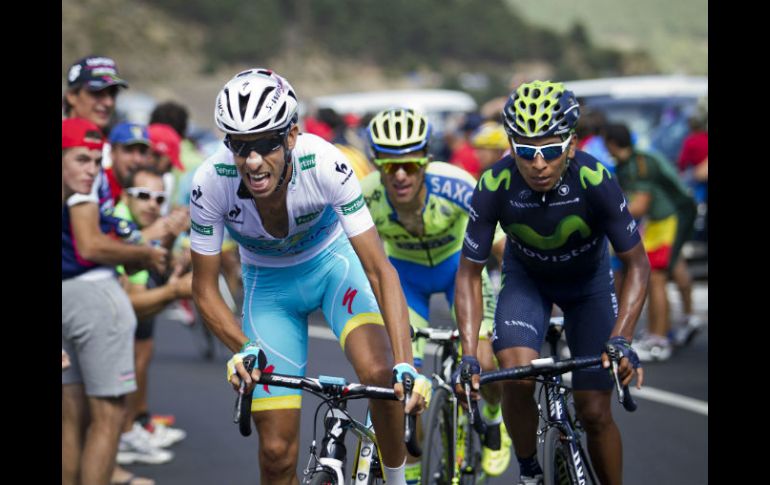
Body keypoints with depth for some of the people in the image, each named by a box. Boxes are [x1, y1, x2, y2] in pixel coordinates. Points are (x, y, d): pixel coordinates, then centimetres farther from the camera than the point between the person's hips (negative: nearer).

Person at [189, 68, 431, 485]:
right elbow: (205, 290, -17)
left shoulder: (323, 163, -33)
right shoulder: (211, 183, -29)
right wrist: (244, 350, -35)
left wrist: (405, 364, -42)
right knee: (277, 452, -6)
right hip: (269, 283, 1)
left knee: (378, 372, -31)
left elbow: (380, 270, -31)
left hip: (334, 262, -1)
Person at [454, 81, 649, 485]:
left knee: (595, 412, -5)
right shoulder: (495, 186, -31)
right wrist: (469, 355, -32)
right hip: (526, 279, 0)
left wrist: (620, 340, -39)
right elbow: (469, 272, -21)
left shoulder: (595, 181, -34)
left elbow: (637, 263, -25)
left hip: (588, 281, 0)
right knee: (516, 377, -26)